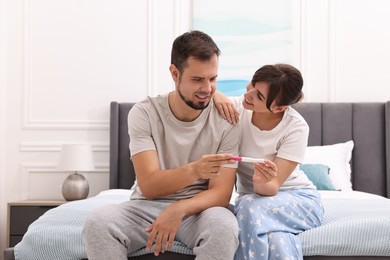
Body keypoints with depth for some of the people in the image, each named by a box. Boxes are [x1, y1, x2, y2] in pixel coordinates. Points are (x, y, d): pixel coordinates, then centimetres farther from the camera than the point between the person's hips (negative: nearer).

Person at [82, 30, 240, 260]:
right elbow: (149, 186, -16)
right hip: (149, 206, 1)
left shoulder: (226, 121, -8)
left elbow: (221, 194, -11)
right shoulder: (144, 113, -9)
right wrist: (194, 170, -36)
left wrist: (179, 209, -31)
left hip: (197, 208, 0)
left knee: (223, 226, -34)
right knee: (97, 223, -28)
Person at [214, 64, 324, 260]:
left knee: (251, 208, -35)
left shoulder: (296, 127, -21)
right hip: (254, 198, 2)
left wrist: (262, 182, -46)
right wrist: (215, 94, -24)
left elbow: (272, 187, -24)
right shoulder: (237, 107, -12)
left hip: (298, 198, -1)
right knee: (276, 239, -34)